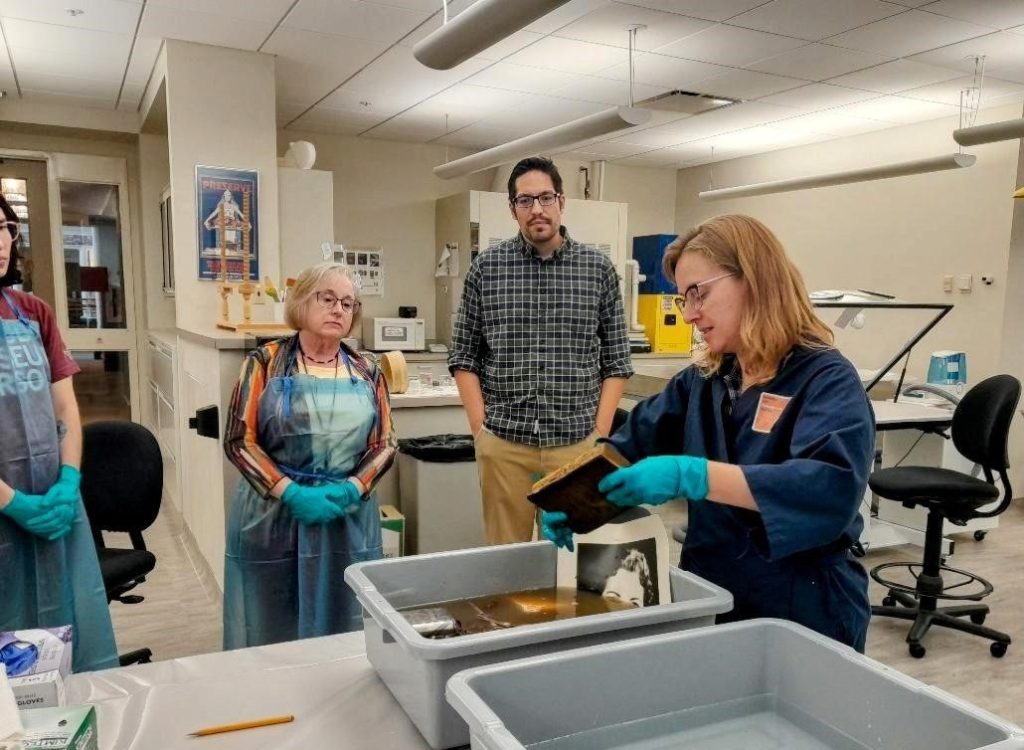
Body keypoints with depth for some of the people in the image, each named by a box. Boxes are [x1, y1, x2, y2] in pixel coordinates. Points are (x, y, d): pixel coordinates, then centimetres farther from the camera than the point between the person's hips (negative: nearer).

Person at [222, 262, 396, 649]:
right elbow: (239, 440, -6)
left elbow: (385, 443, 5)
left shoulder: (366, 372, 7)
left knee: (344, 638, 11)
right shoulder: (266, 362, -1)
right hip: (272, 515, -2)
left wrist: (349, 490, -12)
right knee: (270, 639, 8)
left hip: (349, 518, 3)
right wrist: (292, 493, -16)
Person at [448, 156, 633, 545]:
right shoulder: (485, 267, 3)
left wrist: (600, 434, -3)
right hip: (502, 443, 0)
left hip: (576, 442, 0)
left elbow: (616, 360, 5)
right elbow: (464, 356, 5)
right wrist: (481, 428, -3)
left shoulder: (599, 268, 3)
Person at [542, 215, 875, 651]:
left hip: (803, 618, -5)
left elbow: (833, 488, -32)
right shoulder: (700, 382, 5)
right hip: (708, 604, 6)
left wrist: (690, 477, -40)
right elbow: (631, 444, 2)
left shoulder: (827, 380, -15)